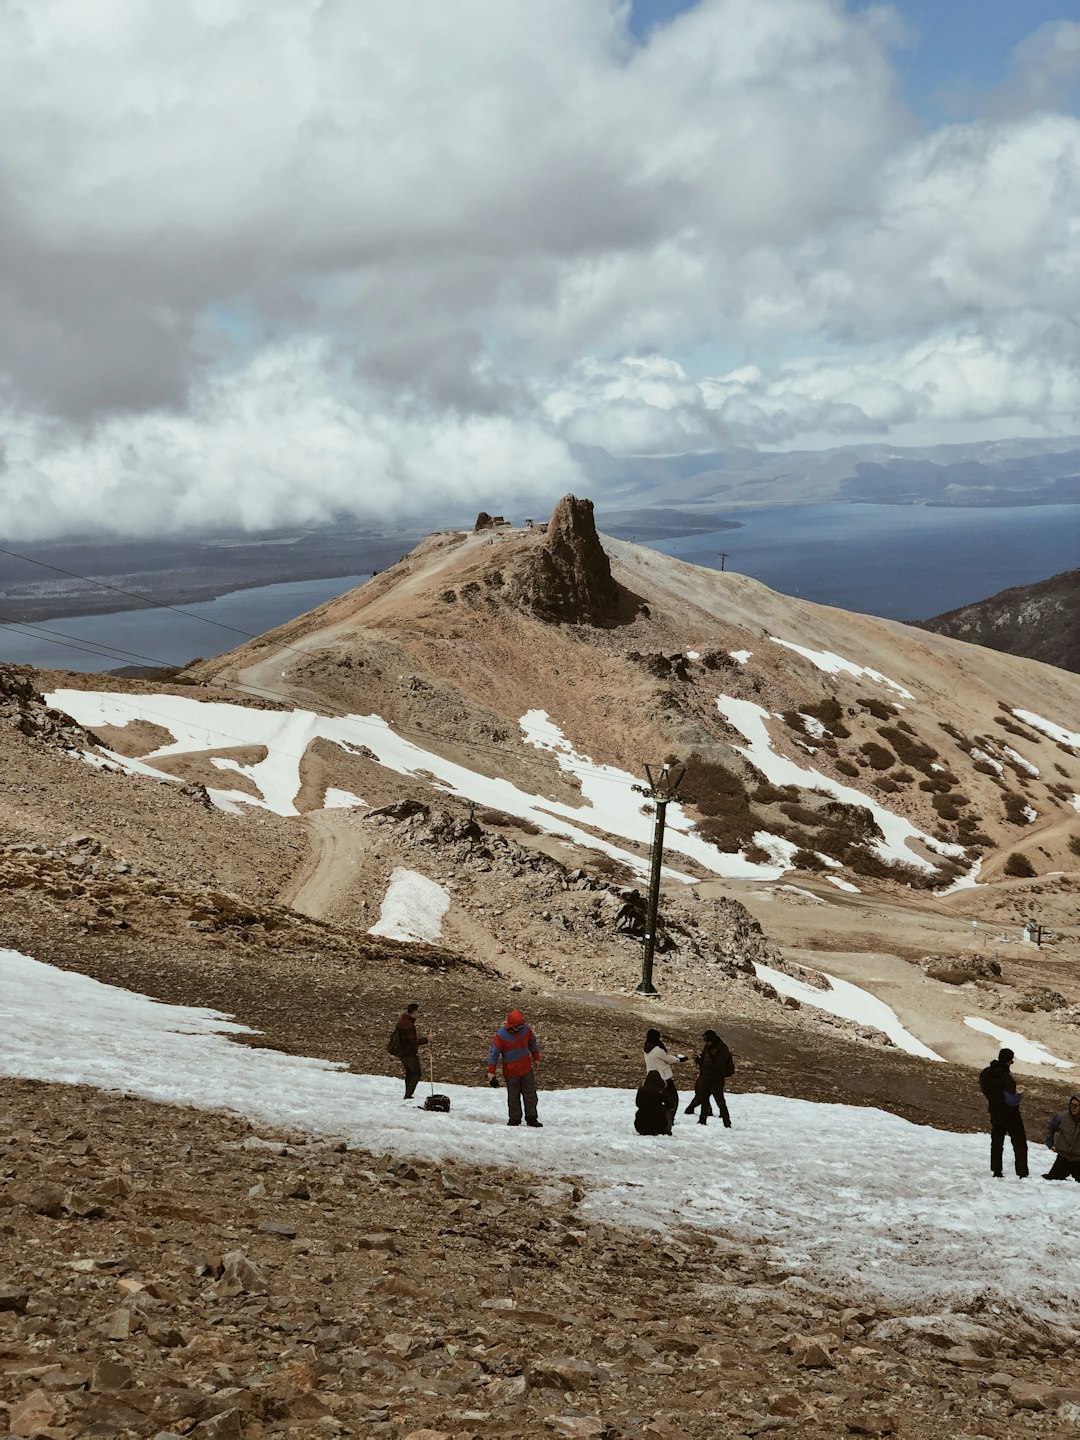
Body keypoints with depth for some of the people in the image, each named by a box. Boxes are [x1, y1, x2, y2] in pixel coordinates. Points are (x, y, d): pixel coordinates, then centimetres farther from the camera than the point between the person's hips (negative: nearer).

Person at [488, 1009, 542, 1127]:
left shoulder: (526, 1029, -9)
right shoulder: (501, 1035, -19)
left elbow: (532, 1044, 10)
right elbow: (493, 1055, -13)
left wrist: (536, 1058, 22)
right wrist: (491, 1074, -12)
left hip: (527, 1069, 3)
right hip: (511, 1072, -3)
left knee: (530, 1095, 8)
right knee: (513, 1097, 8)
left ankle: (531, 1118, 18)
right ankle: (514, 1120, 20)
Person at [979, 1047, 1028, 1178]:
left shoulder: (986, 1073, -6)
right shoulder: (1007, 1079, -28)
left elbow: (982, 1086, 14)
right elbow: (1011, 1100, -31)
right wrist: (1019, 1094, -12)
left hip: (995, 1114, 6)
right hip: (1011, 1115, -6)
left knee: (996, 1143, 18)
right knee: (1020, 1143, 6)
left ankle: (996, 1172, 18)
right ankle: (1022, 1173, 2)